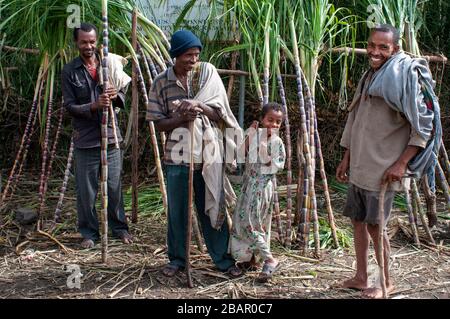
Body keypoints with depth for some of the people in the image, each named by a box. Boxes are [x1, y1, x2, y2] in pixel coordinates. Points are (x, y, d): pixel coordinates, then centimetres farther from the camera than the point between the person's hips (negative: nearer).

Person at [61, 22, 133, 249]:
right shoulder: (69, 71, -2)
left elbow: (123, 97, 11)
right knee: (86, 191, 4)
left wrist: (116, 95, -13)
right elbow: (69, 106, -6)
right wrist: (94, 106, -22)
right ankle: (89, 233, 19)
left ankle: (119, 228, 24)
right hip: (85, 140, -2)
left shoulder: (109, 65, 6)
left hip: (110, 136, 2)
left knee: (114, 187, 9)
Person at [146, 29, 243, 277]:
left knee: (212, 207, 7)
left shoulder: (207, 72, -2)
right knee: (177, 210, 9)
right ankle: (177, 259, 24)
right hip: (177, 155, 0)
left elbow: (219, 113, -3)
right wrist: (182, 117, -20)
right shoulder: (162, 82, -2)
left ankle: (223, 259, 18)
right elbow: (158, 123, -1)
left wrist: (200, 106, -23)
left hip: (208, 153, 0)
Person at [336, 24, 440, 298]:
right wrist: (347, 159, 19)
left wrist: (402, 163, -19)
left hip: (383, 169, -8)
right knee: (358, 220, 12)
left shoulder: (405, 75, -13)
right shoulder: (370, 77, 12)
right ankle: (361, 278, 24)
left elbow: (425, 124, -16)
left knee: (374, 224, -2)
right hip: (359, 167, 8)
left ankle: (387, 281, 16)